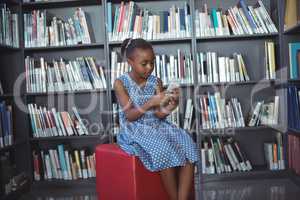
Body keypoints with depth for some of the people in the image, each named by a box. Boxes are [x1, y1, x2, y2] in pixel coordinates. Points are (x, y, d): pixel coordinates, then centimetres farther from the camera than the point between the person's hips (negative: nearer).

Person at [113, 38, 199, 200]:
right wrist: (150, 103, -27)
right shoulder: (121, 83, -6)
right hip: (135, 131, -5)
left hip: (157, 126, 5)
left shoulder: (156, 82, 5)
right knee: (165, 151, -32)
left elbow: (159, 115, -1)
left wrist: (170, 106, -22)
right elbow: (129, 116, -13)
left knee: (187, 147, -21)